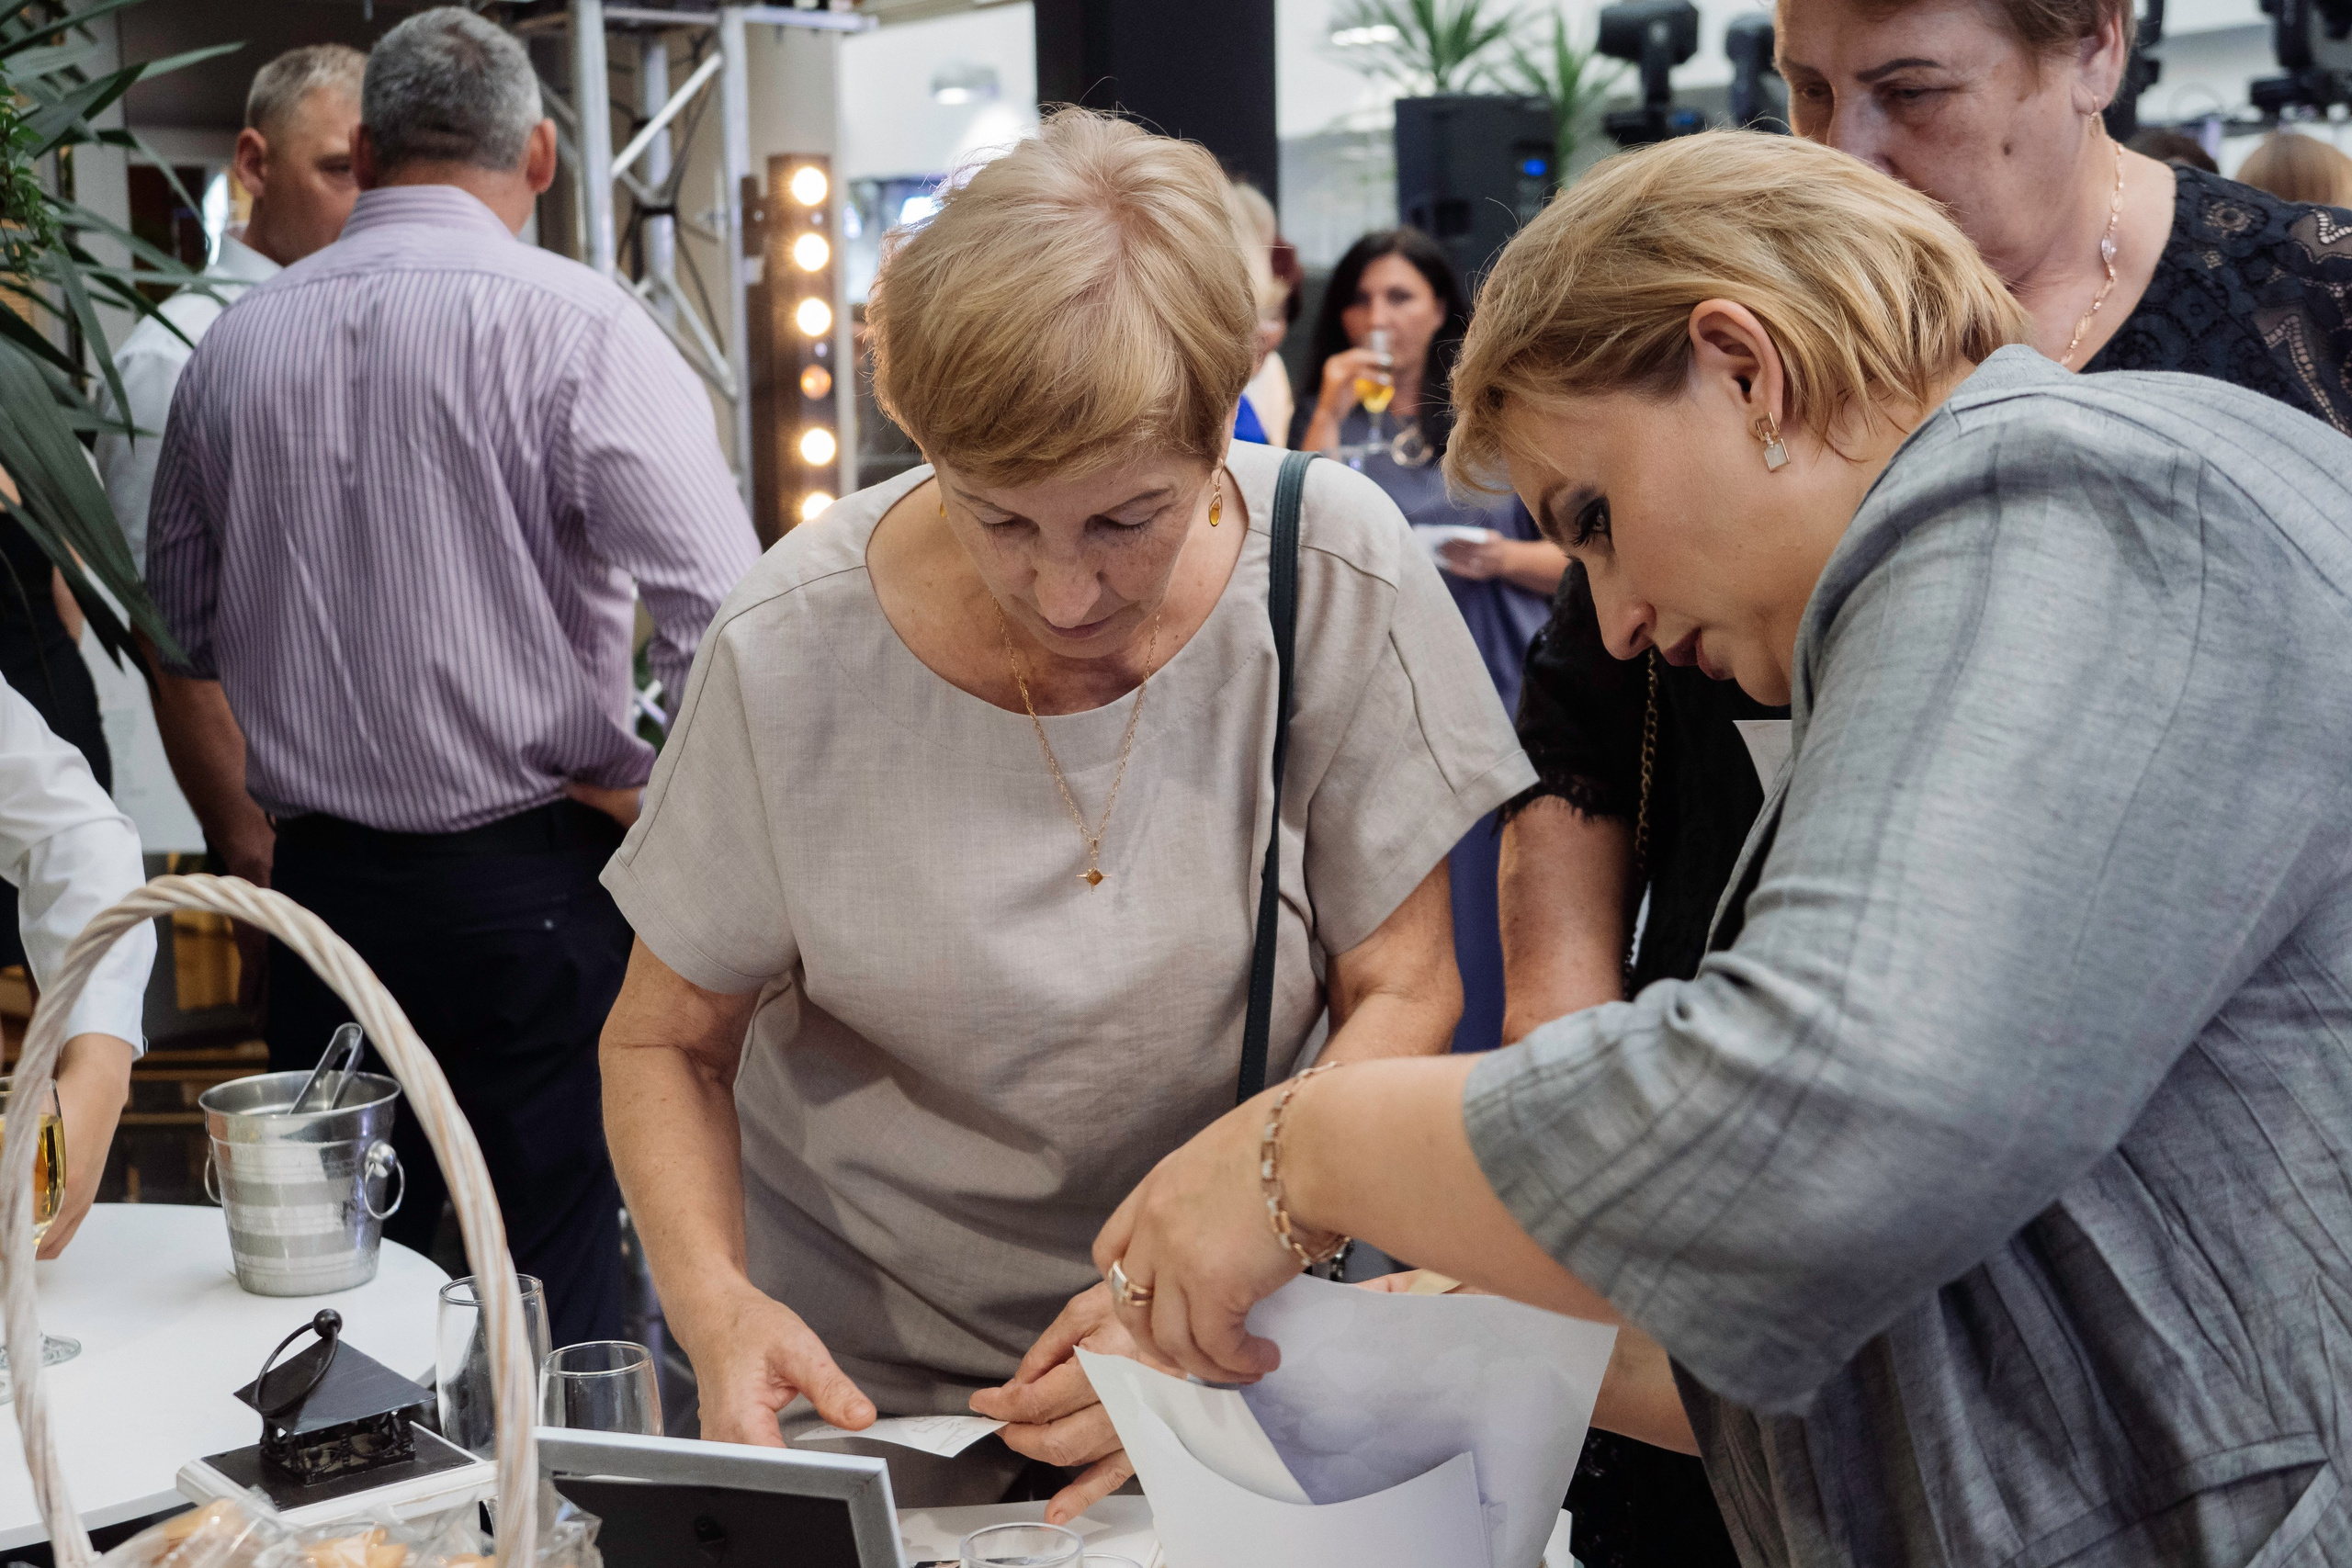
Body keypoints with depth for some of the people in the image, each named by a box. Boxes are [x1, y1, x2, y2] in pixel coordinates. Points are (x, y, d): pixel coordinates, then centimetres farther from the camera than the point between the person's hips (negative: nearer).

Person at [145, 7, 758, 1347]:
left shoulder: (234, 344, 6)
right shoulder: (571, 321, -11)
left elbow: (184, 622, 17)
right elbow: (722, 599, -18)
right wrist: (660, 785, -3)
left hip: (321, 874, 5)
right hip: (529, 877, -5)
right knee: (556, 1290, 2)